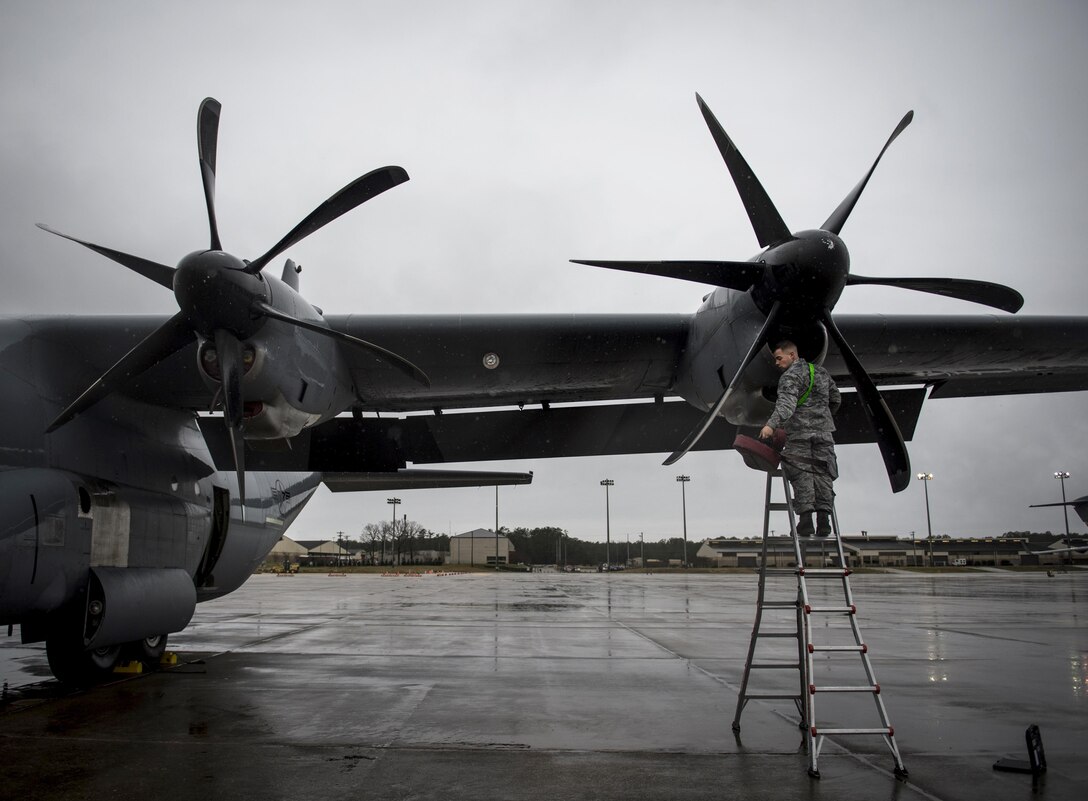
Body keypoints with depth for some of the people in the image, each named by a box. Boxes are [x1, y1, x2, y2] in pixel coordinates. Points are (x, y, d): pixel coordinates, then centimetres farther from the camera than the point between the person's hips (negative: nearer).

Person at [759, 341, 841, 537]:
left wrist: (771, 425, -36)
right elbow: (836, 399, 30)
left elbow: (786, 404, -23)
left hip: (799, 432, -6)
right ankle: (823, 517, -1)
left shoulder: (790, 376, -6)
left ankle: (805, 517, -13)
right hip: (823, 431, 6)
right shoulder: (821, 372, 20)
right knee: (822, 473, 6)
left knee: (801, 473, -5)